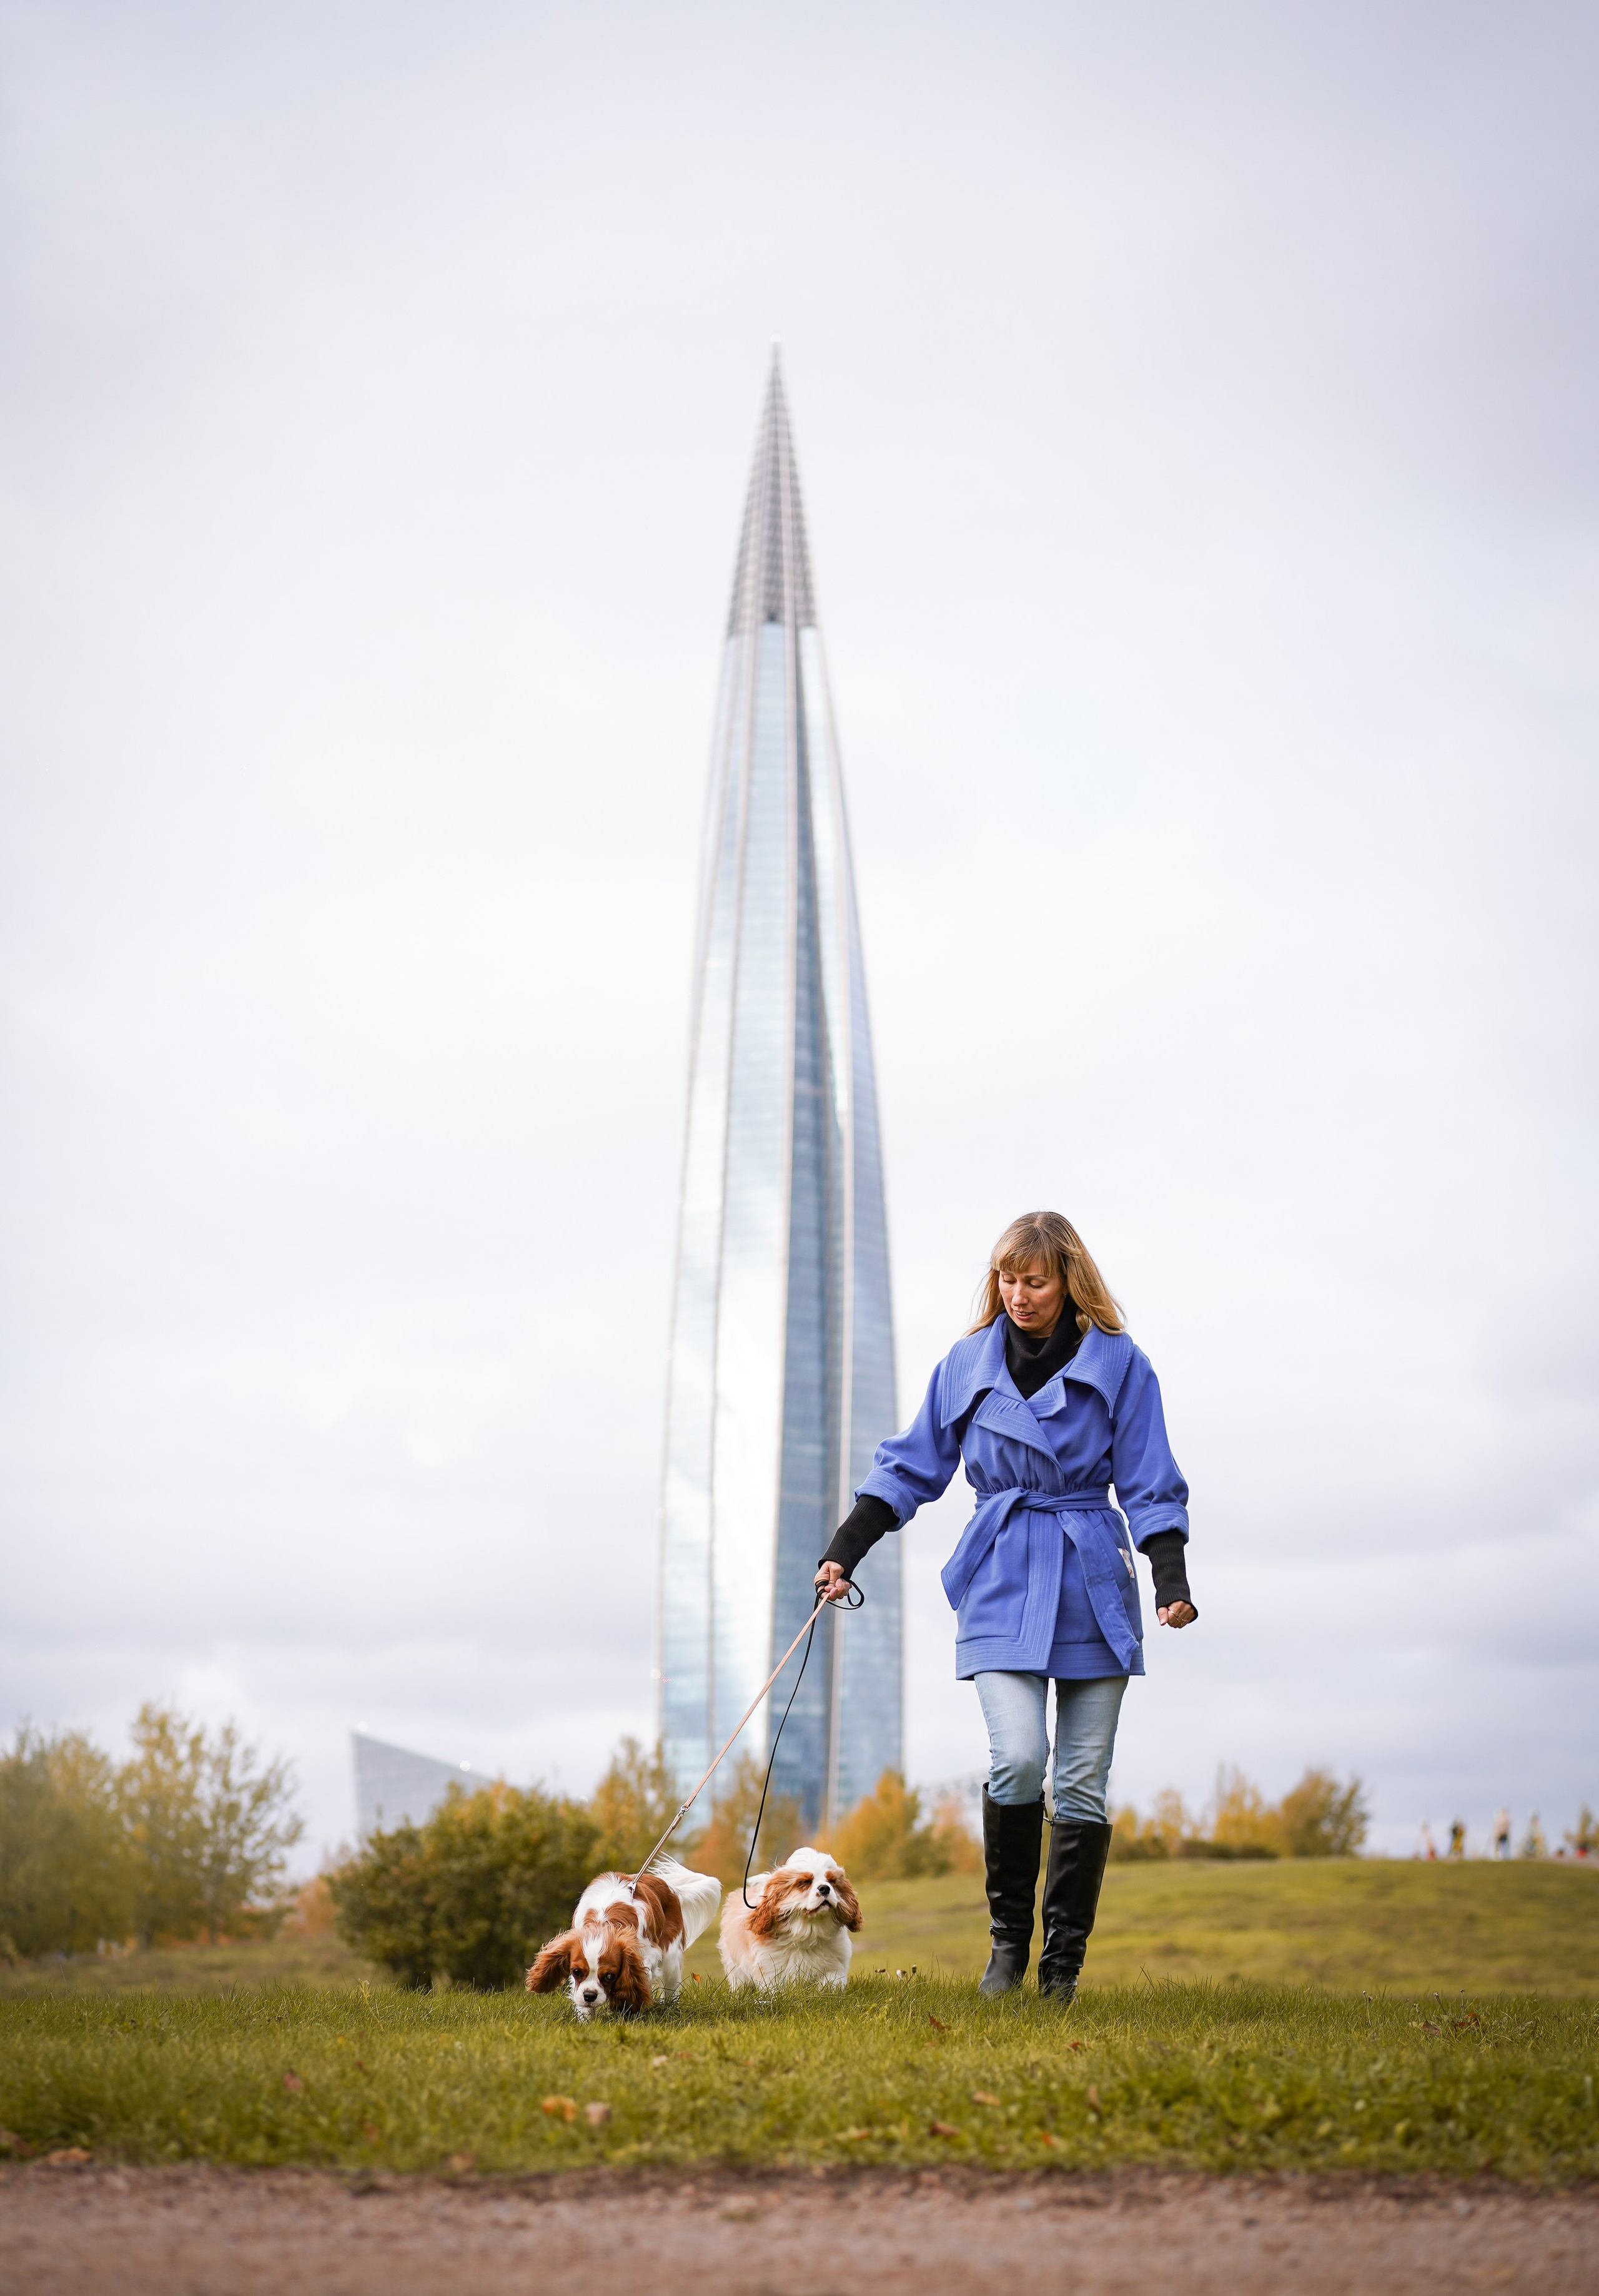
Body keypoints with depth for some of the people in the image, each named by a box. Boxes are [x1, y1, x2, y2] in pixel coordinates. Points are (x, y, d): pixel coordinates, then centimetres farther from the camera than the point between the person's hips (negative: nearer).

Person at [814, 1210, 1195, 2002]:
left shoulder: (1119, 1364, 0)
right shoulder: (968, 1362, 5)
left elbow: (1150, 1487, 1)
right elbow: (911, 1465, 9)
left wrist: (1172, 1582, -12)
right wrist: (845, 1551, 2)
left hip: (1091, 1587, 0)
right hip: (999, 1585, 0)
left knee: (1082, 1780, 2)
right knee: (1018, 1758, -17)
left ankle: (1063, 1963, 14)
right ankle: (1008, 1936, 4)